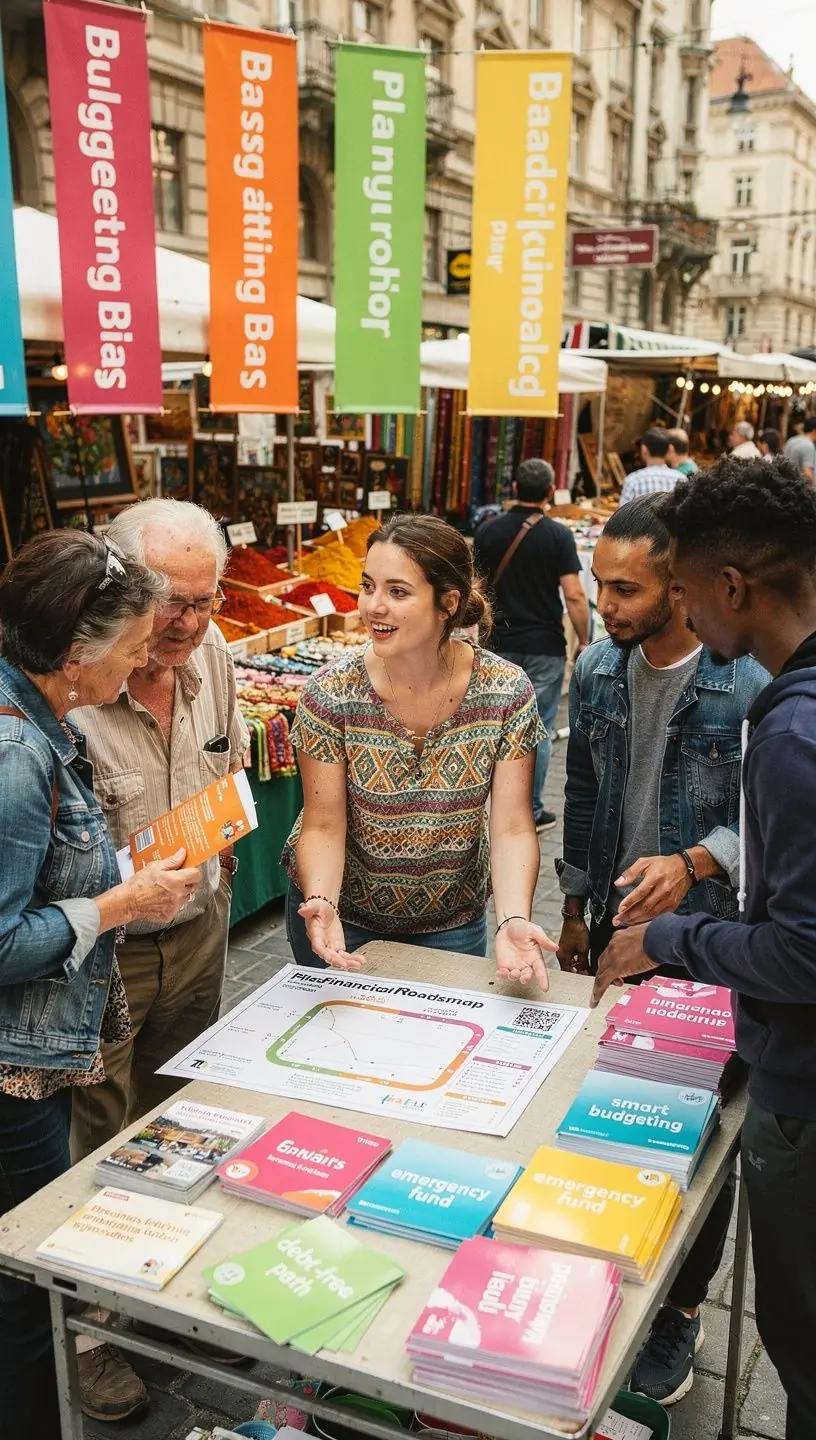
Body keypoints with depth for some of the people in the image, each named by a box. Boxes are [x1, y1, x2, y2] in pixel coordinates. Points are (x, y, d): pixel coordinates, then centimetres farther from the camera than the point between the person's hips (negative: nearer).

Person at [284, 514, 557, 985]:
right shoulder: (331, 694, -20)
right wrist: (321, 905, -34)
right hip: (344, 918, 0)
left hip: (452, 923, 1)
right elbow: (324, 826, -15)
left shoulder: (506, 693, -18)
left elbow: (512, 828, -17)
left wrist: (515, 920, -32)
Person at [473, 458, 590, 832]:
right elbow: (574, 596, -14)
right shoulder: (557, 535, -10)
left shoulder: (488, 531, 1)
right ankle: (531, 811, 10)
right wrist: (584, 642, -3)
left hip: (499, 644, 3)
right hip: (544, 646, -3)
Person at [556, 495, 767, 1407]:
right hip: (615, 928, 5)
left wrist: (693, 864, -31)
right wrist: (573, 912, 13)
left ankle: (681, 1310, 31)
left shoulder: (752, 684, -20)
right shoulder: (596, 673, -2)